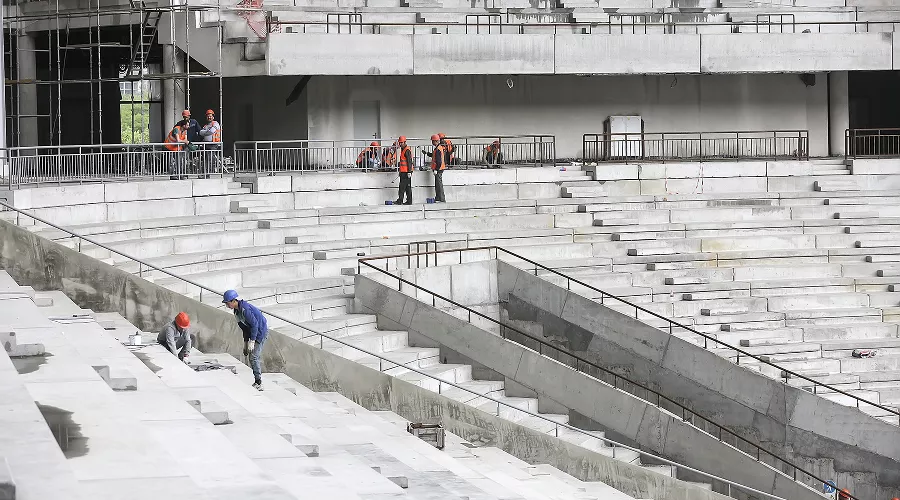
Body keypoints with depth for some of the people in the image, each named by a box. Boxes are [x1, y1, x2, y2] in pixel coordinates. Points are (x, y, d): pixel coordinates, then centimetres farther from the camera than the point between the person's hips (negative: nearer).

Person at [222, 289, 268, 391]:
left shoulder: (245, 309, -25)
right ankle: (257, 382, 17)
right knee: (252, 357, 11)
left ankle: (259, 383, -8)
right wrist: (245, 343, 15)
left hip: (261, 331, -10)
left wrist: (252, 342, -22)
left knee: (253, 357, -12)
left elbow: (254, 324, -24)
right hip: (254, 331, 10)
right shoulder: (237, 311, 7)